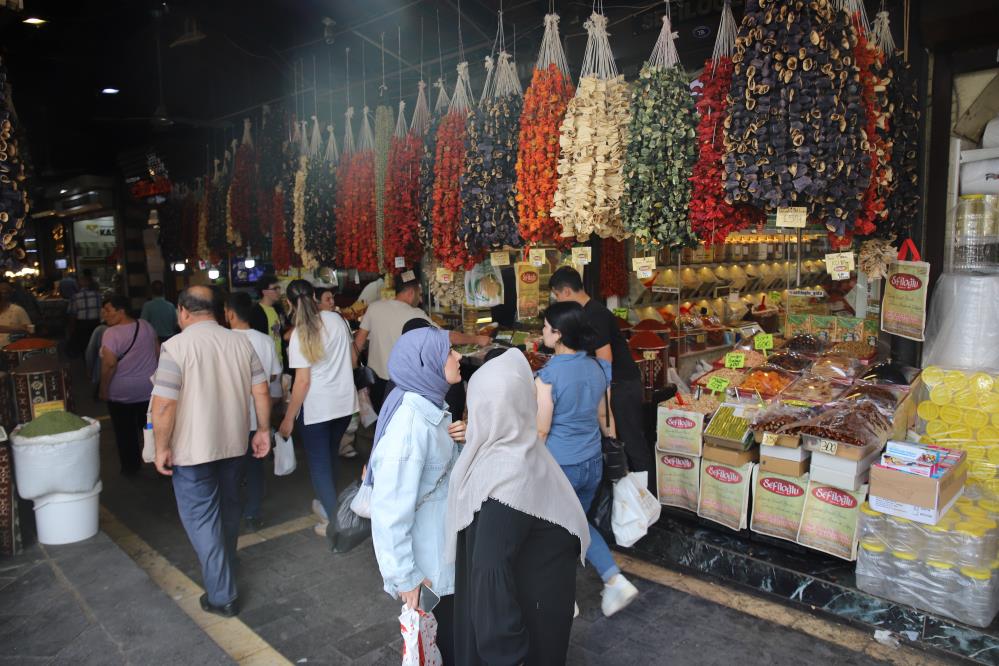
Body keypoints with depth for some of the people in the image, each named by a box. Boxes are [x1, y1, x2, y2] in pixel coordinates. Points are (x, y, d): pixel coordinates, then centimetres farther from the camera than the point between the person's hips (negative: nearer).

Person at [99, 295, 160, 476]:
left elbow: (109, 364, -21)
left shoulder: (111, 333, -17)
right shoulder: (146, 326, 0)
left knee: (125, 432, 10)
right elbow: (157, 353, 8)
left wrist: (103, 389, -11)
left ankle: (131, 467, 19)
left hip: (121, 393, -5)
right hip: (149, 388, 5)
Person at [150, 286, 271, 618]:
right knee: (228, 510, 22)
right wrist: (263, 430, 11)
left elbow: (164, 405, -19)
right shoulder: (241, 342, 0)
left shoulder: (176, 346, -15)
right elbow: (261, 392, 1)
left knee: (201, 519, 5)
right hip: (233, 443, 6)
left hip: (193, 450, -5)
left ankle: (221, 596, 9)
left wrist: (162, 448, -7)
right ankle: (225, 569, 42)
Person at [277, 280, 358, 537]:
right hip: (345, 402, 5)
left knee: (319, 464, 8)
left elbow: (302, 381, -16)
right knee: (331, 457, 24)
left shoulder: (300, 334, -15)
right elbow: (352, 360, 7)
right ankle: (329, 502, 41)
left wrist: (288, 418, -8)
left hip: (316, 407, -5)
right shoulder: (336, 319, -2)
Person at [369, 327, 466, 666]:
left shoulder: (430, 406, 1)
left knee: (450, 631, 23)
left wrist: (462, 440, -5)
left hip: (444, 545, 9)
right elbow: (390, 506, -28)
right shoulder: (409, 421, -28)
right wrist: (404, 575, -20)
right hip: (426, 560, -9)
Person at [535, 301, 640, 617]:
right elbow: (605, 417, 9)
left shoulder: (548, 376, -21)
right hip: (592, 464, 6)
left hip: (558, 467, -6)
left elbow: (541, 431, -16)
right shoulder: (598, 369, -2)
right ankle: (616, 580, 17)